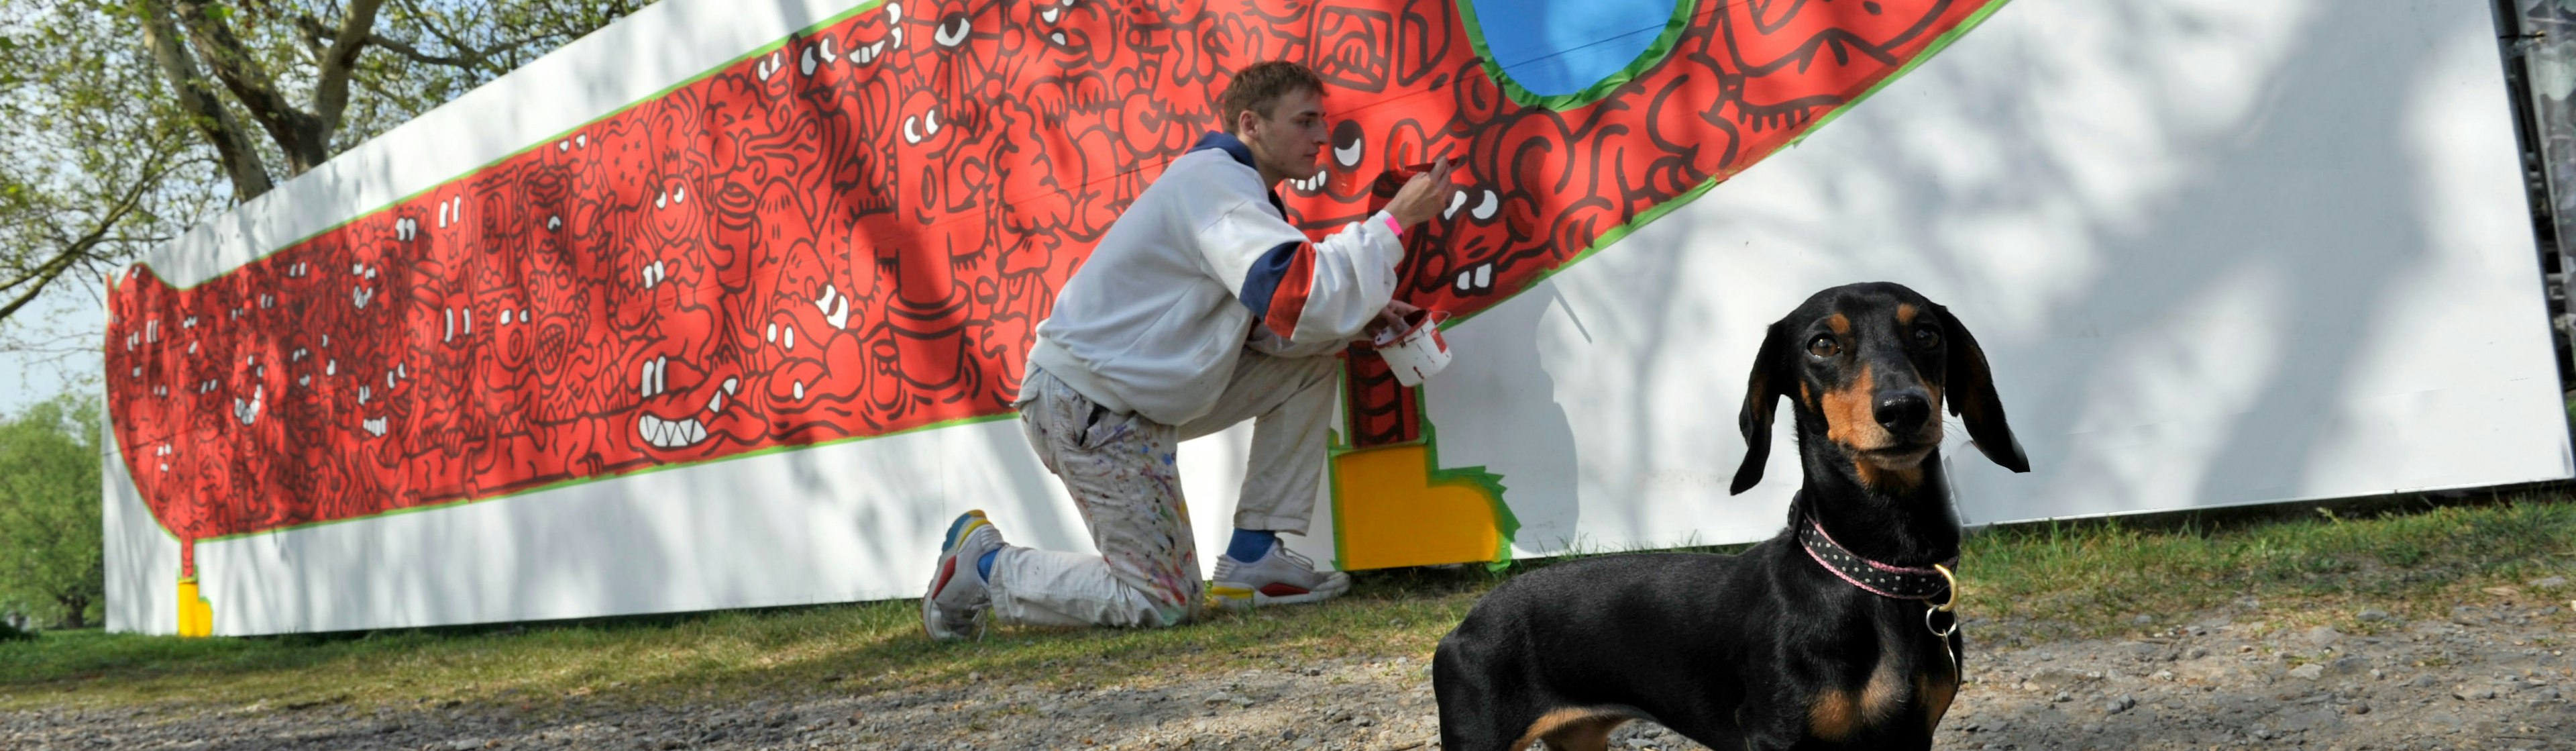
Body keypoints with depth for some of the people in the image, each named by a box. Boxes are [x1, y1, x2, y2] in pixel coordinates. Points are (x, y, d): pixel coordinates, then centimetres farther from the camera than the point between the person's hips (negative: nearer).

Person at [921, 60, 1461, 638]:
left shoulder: (1231, 184, 12)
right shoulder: (1216, 182, -19)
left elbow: (1269, 317, 11)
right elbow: (1297, 293, -33)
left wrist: (1359, 317, -3)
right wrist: (1394, 222, -25)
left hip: (1140, 390, 10)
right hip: (1085, 405, -10)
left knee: (1312, 365, 8)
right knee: (1166, 603, -8)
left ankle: (1251, 559, 9)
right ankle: (983, 566, 8)